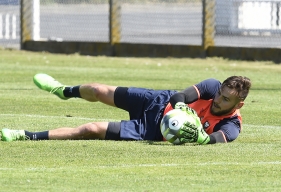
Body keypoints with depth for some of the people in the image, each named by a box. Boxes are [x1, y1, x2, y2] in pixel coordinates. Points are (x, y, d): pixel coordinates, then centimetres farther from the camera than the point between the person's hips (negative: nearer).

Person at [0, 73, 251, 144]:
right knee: (98, 91, 11)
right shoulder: (213, 87, -16)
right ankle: (65, 91, 49)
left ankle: (28, 137, -1)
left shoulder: (231, 126, -24)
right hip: (159, 104, 3)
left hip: (153, 133, -3)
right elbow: (182, 95, -20)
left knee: (91, 130, -11)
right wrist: (180, 106, -42)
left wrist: (200, 136, -62)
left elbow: (219, 139, -42)